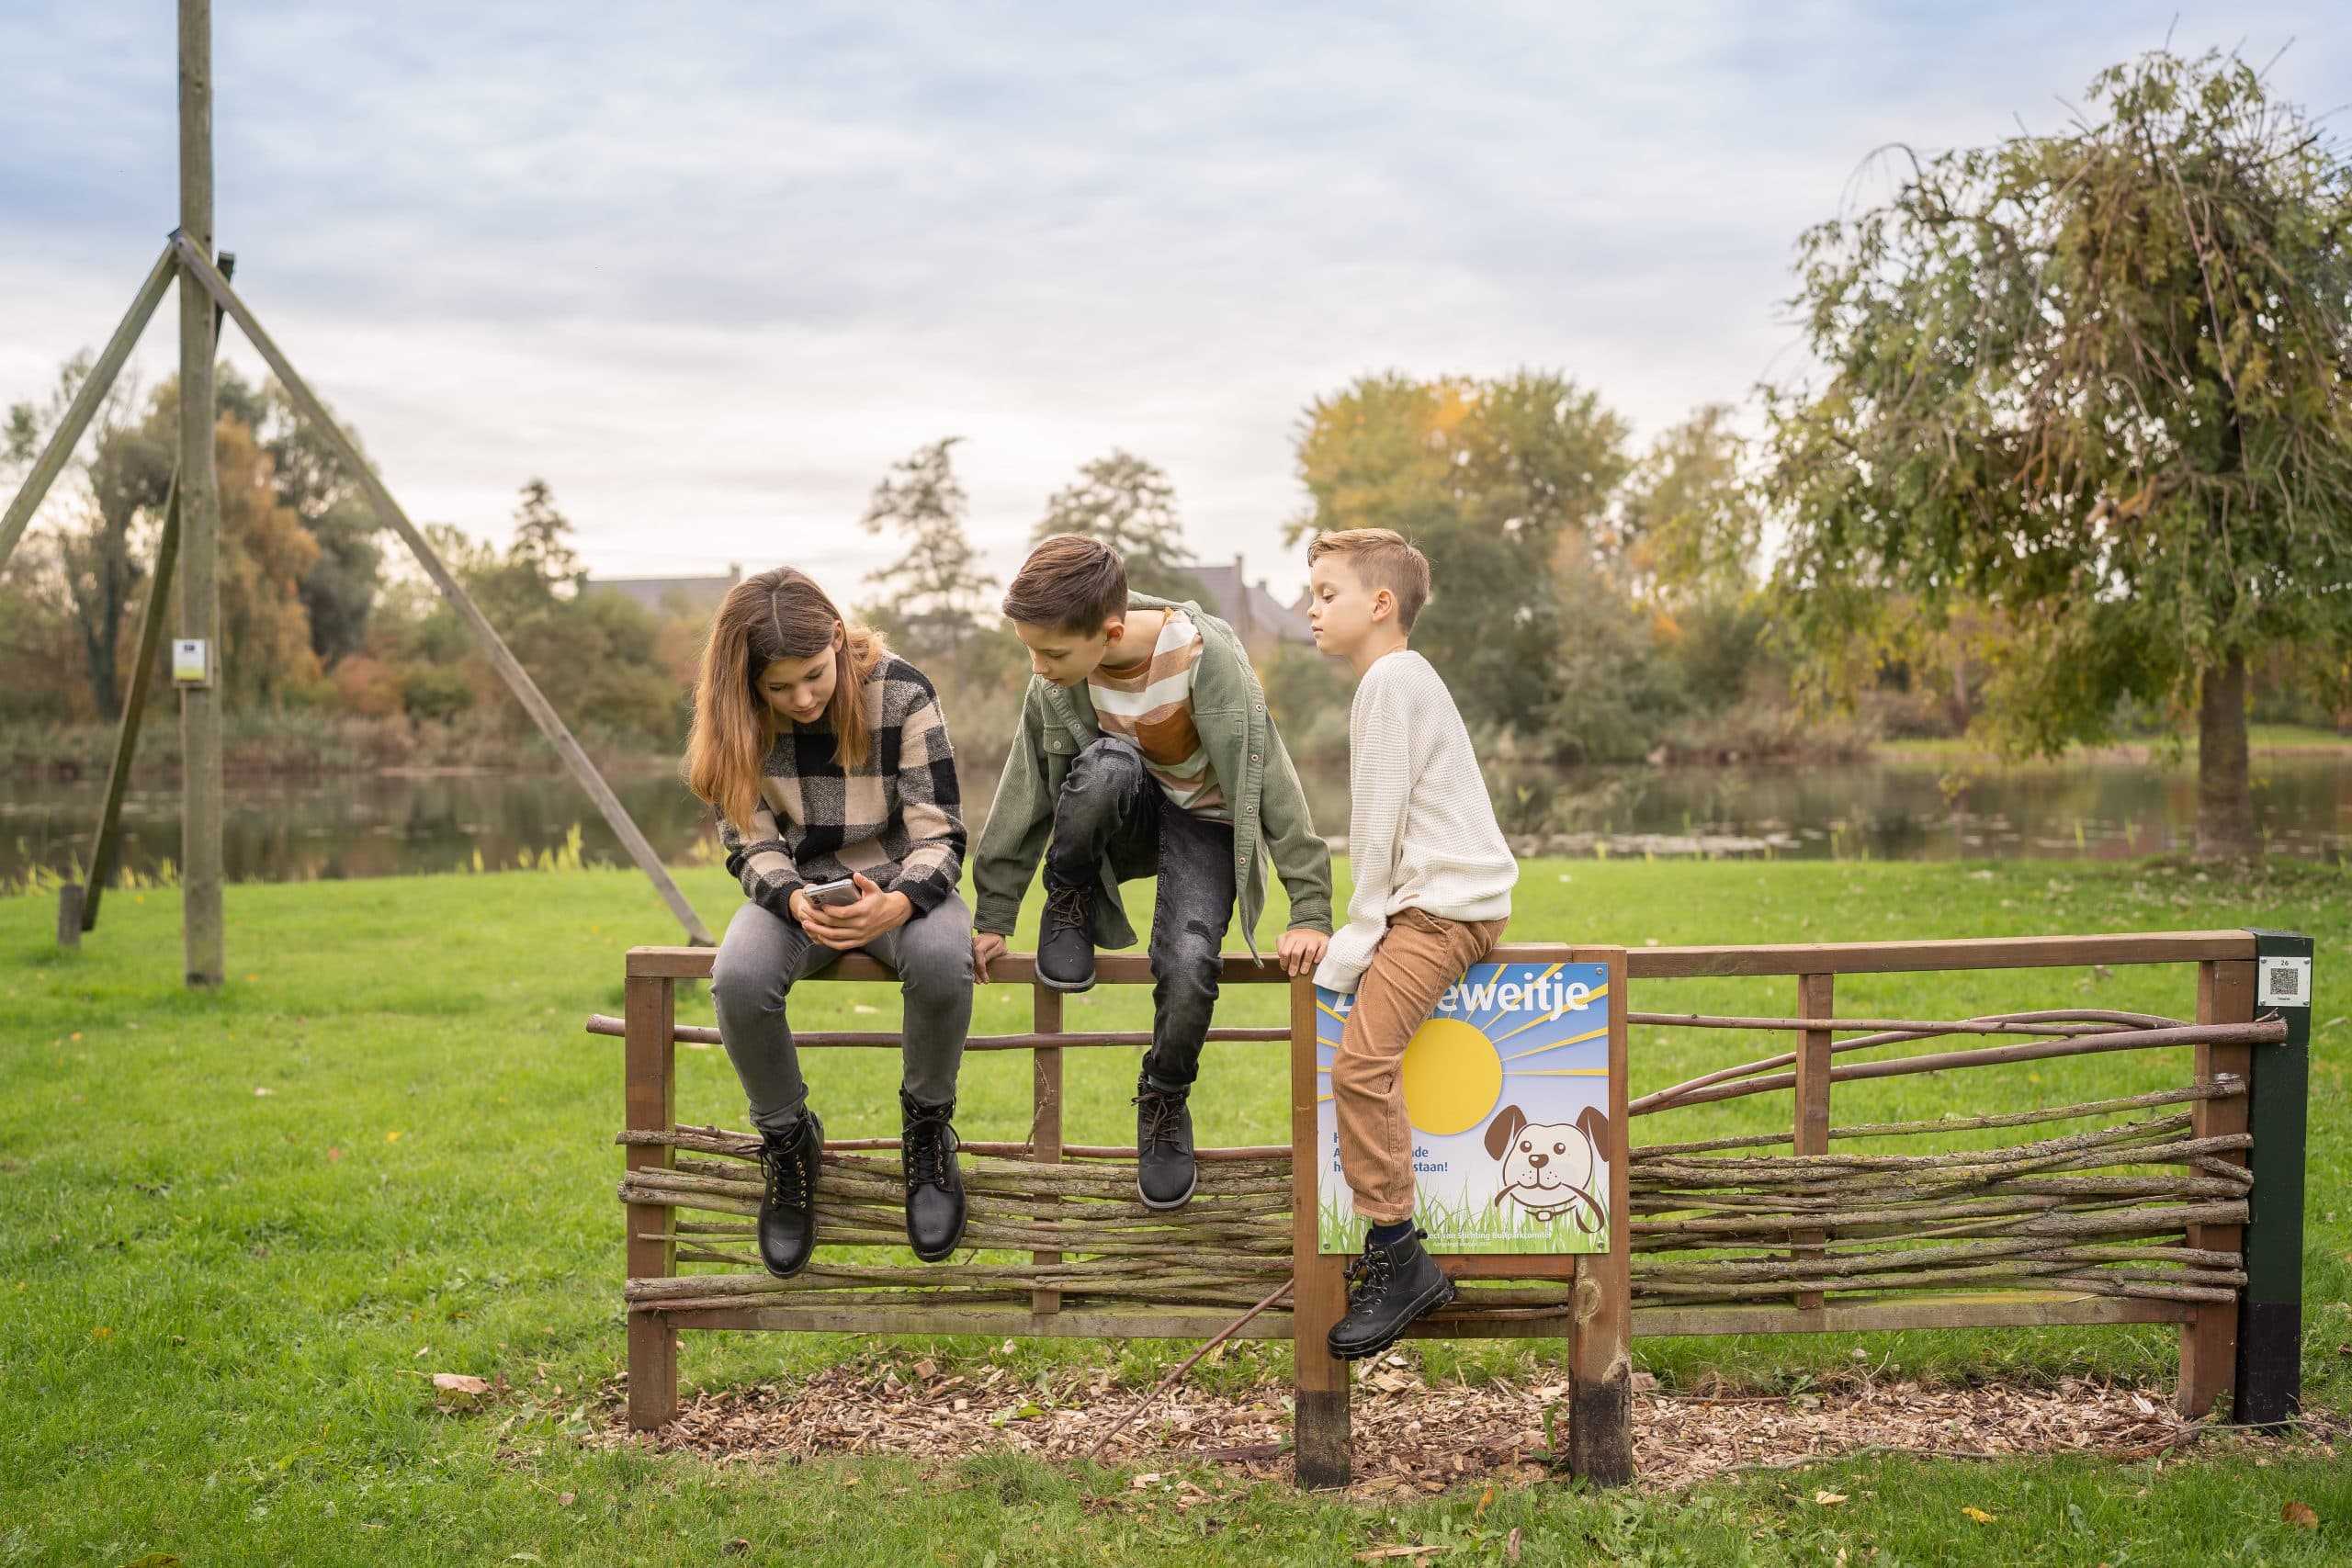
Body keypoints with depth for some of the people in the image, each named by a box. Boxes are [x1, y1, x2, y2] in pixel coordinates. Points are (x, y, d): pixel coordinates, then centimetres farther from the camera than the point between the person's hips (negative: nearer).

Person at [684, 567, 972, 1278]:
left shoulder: (903, 694, -16)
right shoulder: (739, 717, -9)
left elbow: (939, 837, -15)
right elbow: (751, 845, -5)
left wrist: (895, 904, -36)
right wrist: (795, 901, -28)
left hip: (899, 880, -1)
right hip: (797, 886, 2)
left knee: (942, 959, -38)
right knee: (739, 978, -33)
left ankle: (927, 1126, -9)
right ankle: (786, 1138, -4)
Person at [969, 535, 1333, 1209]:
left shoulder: (1207, 658, -28)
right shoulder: (1057, 680, -17)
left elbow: (1271, 779, -22)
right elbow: (1026, 788, -6)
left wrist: (1310, 912, -23)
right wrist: (993, 915, -3)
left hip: (1203, 820, -2)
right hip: (1124, 820, 2)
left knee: (1188, 963, -28)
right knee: (1103, 767, -36)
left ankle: (1165, 1105, 2)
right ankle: (1071, 908, -8)